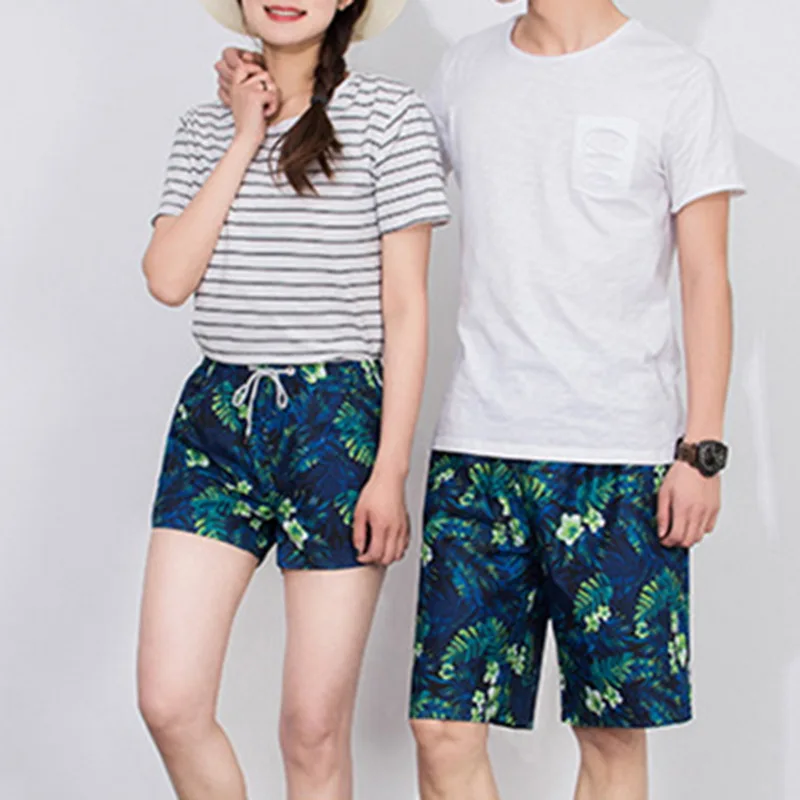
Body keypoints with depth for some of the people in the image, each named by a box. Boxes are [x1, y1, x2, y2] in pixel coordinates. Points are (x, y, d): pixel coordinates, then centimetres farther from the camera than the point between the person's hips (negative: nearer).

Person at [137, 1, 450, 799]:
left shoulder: (388, 115, -2)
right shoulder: (207, 127, 11)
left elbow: (404, 306, -4)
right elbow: (168, 277, -2)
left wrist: (391, 469, -9)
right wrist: (245, 140, -2)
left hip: (338, 416, -4)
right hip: (215, 413, 4)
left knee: (314, 727, 1)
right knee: (169, 704, -2)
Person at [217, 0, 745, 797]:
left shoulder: (677, 81, 1)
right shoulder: (464, 71, 12)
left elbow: (706, 277, 1)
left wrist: (701, 449, -5)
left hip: (620, 459, -3)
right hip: (478, 444, 3)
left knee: (613, 732, 4)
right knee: (444, 727, -1)